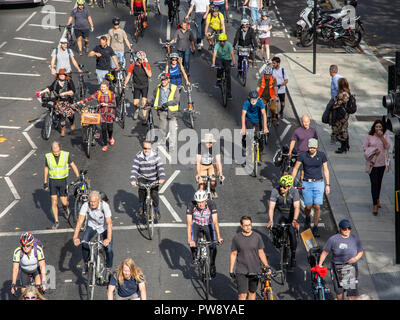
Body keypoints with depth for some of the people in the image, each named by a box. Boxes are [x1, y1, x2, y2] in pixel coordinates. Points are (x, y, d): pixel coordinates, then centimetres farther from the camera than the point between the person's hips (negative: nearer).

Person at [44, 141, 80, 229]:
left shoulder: (66, 155, -10)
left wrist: (78, 177, -6)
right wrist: (45, 182, 11)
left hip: (63, 181, -1)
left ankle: (65, 208, 36)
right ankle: (56, 221, 9)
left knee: (64, 202, -1)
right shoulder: (48, 157, -6)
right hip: (53, 181, 1)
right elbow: (46, 169, 8)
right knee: (54, 202, -2)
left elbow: (73, 166, -1)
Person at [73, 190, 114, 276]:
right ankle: (86, 262, 1)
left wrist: (108, 239, -51)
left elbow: (109, 223, -37)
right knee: (84, 242, -25)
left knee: (109, 249, -17)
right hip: (92, 226, 2)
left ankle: (108, 269, 10)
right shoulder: (86, 206, -27)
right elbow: (80, 222, -30)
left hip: (104, 228, -1)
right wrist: (75, 237, -43)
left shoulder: (105, 206, -32)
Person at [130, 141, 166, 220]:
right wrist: (133, 180, -37)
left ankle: (156, 210, 13)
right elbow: (134, 168, -22)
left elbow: (160, 166, -23)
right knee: (141, 190, -23)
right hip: (143, 177, 0)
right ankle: (141, 205, 3)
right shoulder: (138, 156, -15)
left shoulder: (155, 155, -16)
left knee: (154, 194, -11)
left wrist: (162, 178, -37)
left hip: (153, 178, 0)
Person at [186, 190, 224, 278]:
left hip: (208, 225, 0)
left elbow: (215, 222, -32)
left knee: (213, 246, -14)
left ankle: (212, 265, 10)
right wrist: (189, 239, -42)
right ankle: (195, 258, 1)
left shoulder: (211, 204, -29)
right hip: (196, 224, 0)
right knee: (193, 242, -28)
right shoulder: (191, 205, -30)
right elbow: (189, 223, -32)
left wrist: (219, 237, -41)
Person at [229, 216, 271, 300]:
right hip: (241, 271, -2)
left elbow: (261, 252, 6)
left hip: (255, 271, 2)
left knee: (252, 292, 13)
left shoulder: (257, 236, 0)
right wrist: (231, 271, 2)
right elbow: (233, 254, 2)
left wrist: (267, 266, -2)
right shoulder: (236, 238, -3)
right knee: (242, 295, -10)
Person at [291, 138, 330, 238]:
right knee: (308, 206, 0)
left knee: (317, 207, -7)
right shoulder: (303, 155, -5)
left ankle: (315, 228, 8)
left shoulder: (321, 155, -3)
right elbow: (295, 169, 3)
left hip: (318, 183, 0)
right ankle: (307, 219, 35)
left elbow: (325, 170, 5)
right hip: (307, 184, 0)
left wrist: (327, 184, 2)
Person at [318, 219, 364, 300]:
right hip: (337, 268, -1)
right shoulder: (333, 239, -6)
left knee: (352, 293, -3)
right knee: (339, 291, 7)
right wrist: (320, 265, -2)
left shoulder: (355, 239, 1)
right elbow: (325, 252, 1)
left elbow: (361, 252, 11)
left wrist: (356, 258, -9)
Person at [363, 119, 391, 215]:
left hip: (382, 163, 3)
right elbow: (365, 147, -1)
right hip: (372, 163, -3)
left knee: (379, 182, 17)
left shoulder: (385, 135, -1)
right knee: (374, 183, -8)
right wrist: (373, 151, -16)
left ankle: (377, 199, 38)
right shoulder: (369, 136, -6)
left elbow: (387, 146, -10)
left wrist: (382, 136, -19)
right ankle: (375, 205, -7)